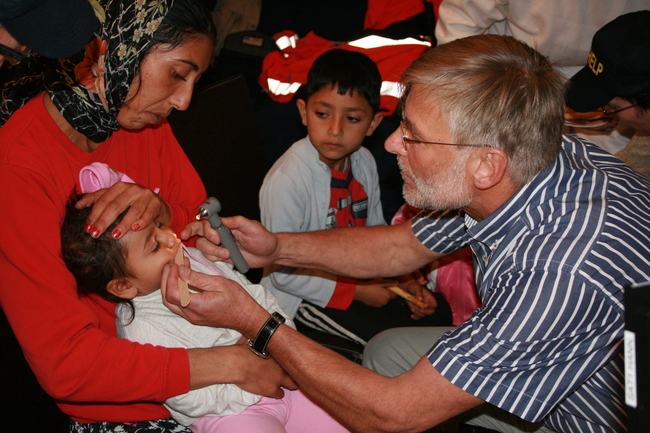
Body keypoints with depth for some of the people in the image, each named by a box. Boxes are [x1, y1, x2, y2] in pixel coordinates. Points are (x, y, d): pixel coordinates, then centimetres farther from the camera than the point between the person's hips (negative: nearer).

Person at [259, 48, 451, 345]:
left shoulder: (364, 162, -5)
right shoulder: (286, 181, -28)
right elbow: (282, 273, -23)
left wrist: (404, 279, -5)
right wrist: (356, 291, -19)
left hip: (357, 273, 7)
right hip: (304, 292, -7)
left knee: (438, 311, 6)